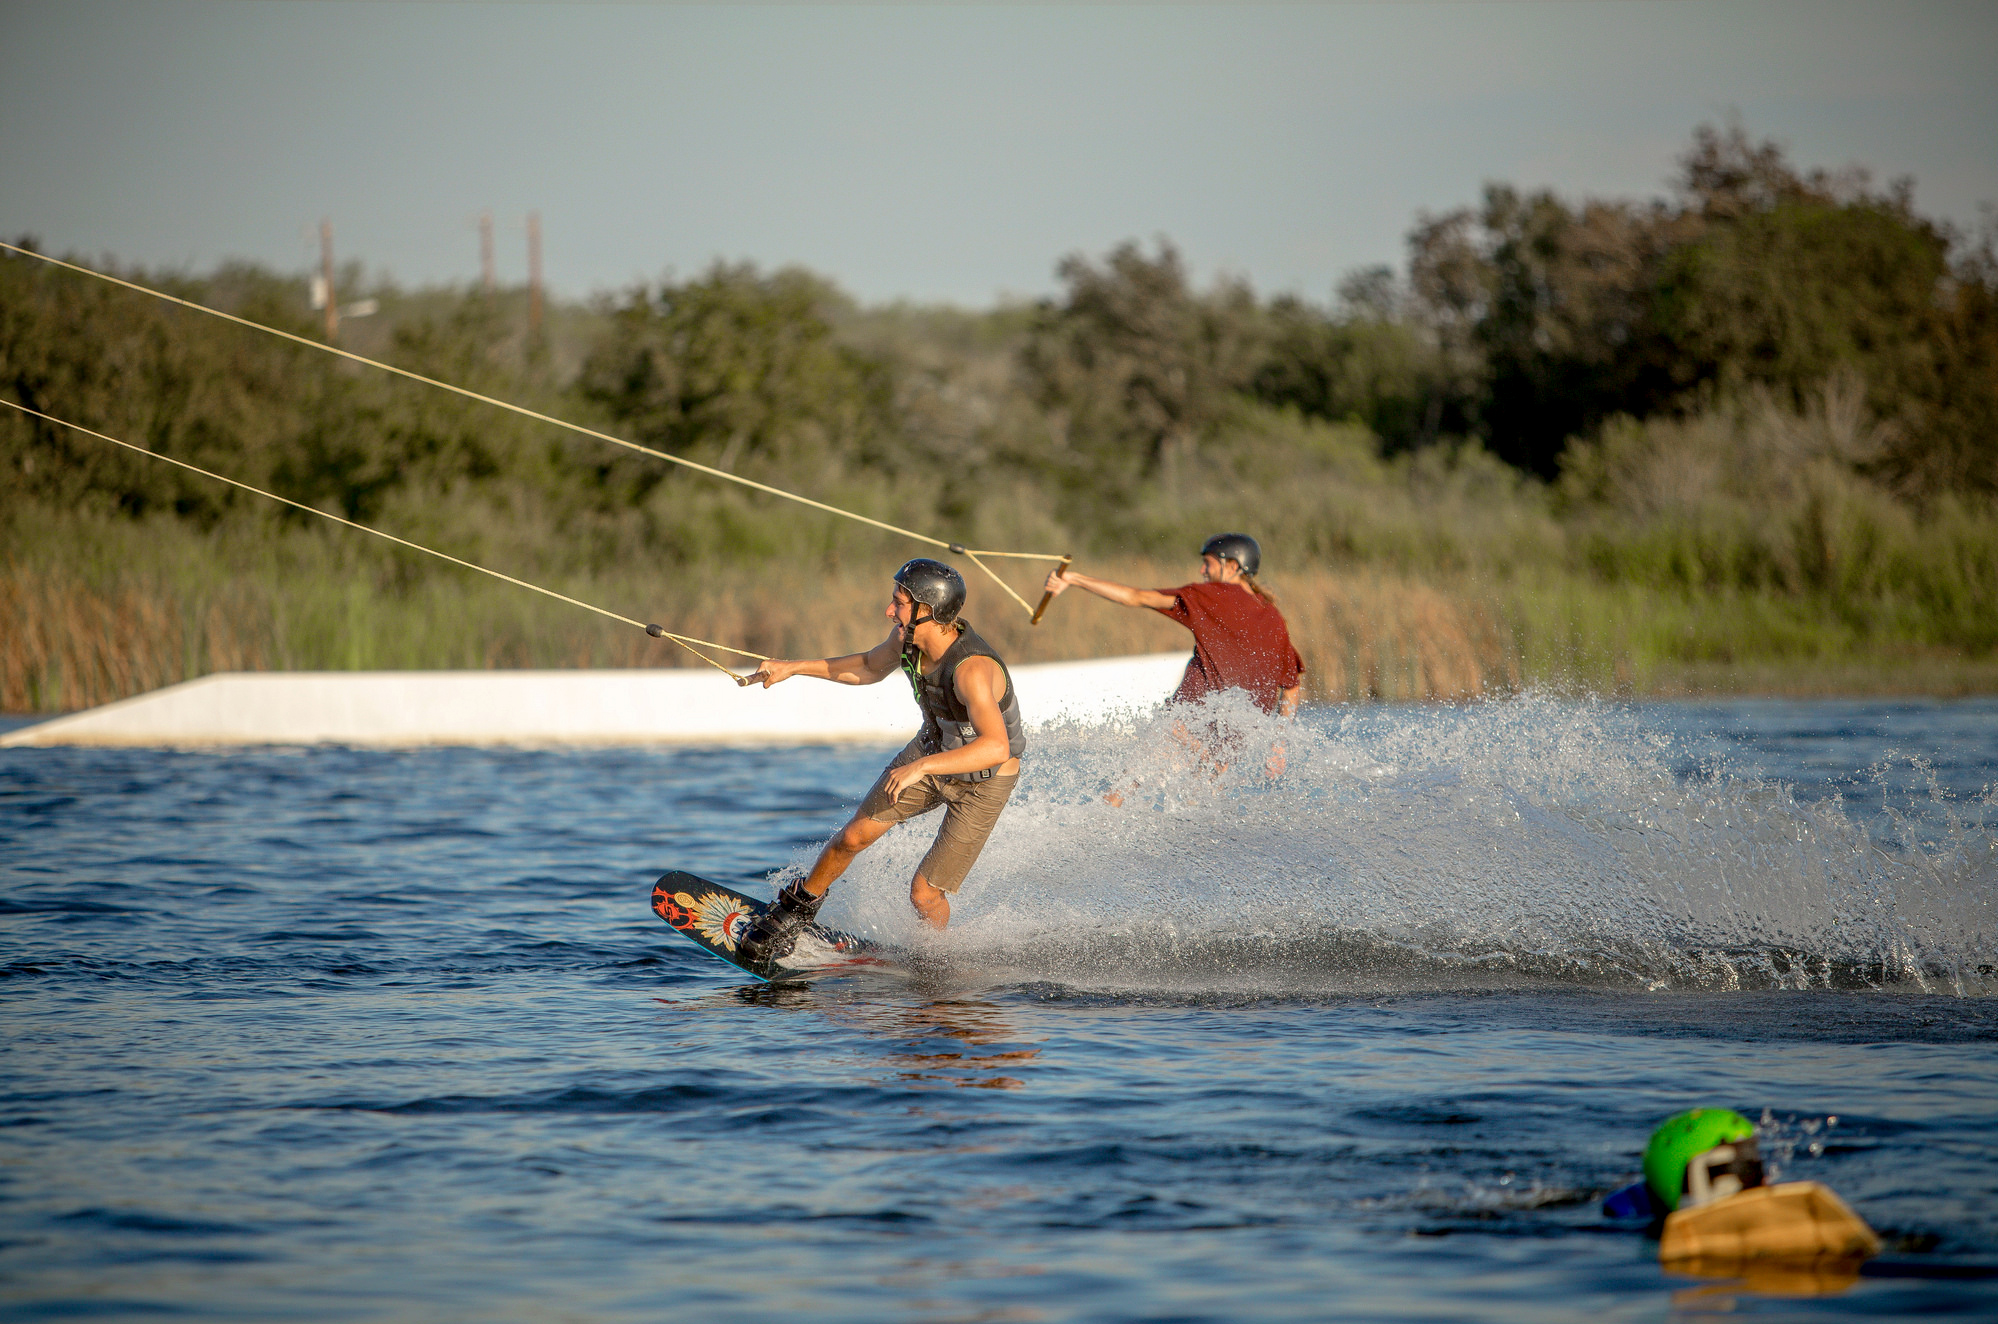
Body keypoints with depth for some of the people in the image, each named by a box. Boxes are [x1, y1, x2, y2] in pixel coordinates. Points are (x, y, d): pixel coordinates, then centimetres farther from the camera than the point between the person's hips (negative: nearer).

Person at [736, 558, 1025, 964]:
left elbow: (995, 747, -54)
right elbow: (870, 667, 8)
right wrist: (794, 667, 4)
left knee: (924, 894, -7)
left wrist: (920, 766, -57)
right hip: (932, 749, 6)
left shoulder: (972, 669, -40)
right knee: (854, 836, 3)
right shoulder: (909, 636, -16)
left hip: (984, 782, -6)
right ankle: (797, 908, 29)